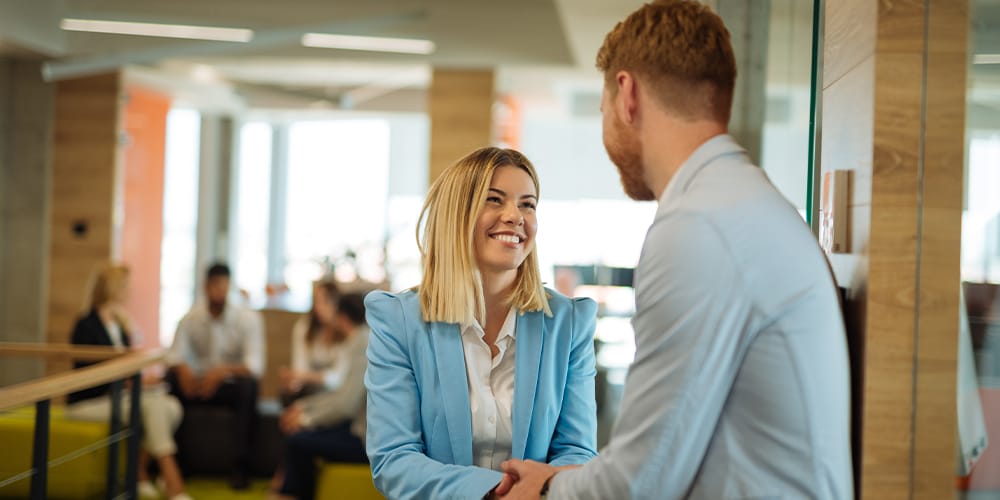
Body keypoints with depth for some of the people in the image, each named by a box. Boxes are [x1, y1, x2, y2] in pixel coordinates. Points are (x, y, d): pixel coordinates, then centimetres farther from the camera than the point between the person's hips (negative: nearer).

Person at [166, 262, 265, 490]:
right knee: (169, 380, -27)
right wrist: (182, 368, -32)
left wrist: (222, 370, -39)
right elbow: (176, 354, -7)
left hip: (231, 386, -2)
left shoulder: (248, 318, -10)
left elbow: (255, 365, -21)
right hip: (199, 384, 2)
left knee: (249, 385, -36)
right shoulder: (190, 318, -1)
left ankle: (240, 465, -30)